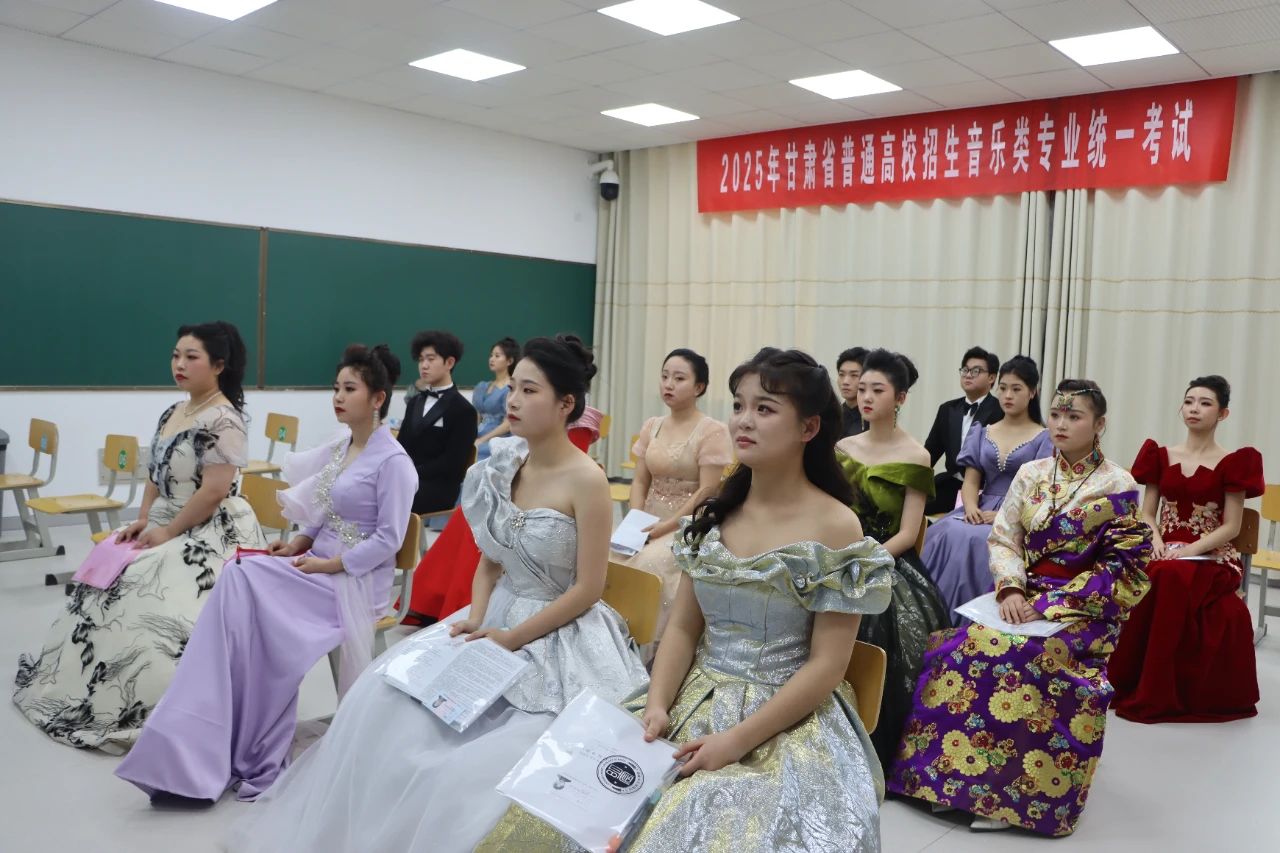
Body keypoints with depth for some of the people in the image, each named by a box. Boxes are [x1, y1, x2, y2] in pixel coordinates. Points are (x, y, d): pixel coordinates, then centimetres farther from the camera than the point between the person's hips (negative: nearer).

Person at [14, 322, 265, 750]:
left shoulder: (223, 421, -19)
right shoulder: (172, 412, 10)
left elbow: (214, 492, -23)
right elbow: (156, 474, 16)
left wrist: (167, 533, -16)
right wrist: (143, 519, 3)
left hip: (210, 534, -10)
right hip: (166, 525, 10)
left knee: (161, 607, -17)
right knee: (117, 585, 13)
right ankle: (101, 695, 30)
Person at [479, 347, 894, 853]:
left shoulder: (836, 527, -10)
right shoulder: (715, 512, 6)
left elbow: (826, 666, -11)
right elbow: (683, 628, 7)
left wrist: (736, 740, -17)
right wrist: (657, 705, -9)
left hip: (787, 722, -4)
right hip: (694, 700, 4)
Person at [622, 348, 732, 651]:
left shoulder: (713, 431, -9)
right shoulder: (651, 426, 10)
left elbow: (706, 492, -14)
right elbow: (640, 482, 10)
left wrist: (666, 528, -18)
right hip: (650, 523, 6)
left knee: (649, 564, -29)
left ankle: (651, 648, -12)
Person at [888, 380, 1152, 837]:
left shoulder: (1118, 486, -4)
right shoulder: (1031, 474, 8)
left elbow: (1123, 567, -7)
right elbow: (1003, 538, 7)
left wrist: (1054, 604, -15)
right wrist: (1011, 589, -12)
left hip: (1084, 607, -4)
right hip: (1025, 597, 5)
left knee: (1018, 657, -30)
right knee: (965, 644, -20)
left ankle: (1011, 793, -16)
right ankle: (946, 774, -8)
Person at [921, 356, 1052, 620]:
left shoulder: (1044, 439, 5)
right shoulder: (982, 434, 18)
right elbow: (971, 480, 11)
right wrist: (971, 507, -11)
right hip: (982, 511, 4)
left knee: (975, 541, -35)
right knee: (946, 535, -30)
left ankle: (973, 624, -26)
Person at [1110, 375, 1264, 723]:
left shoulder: (1233, 462, 1)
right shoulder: (1161, 455, 11)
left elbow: (1231, 527, -3)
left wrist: (1189, 551, -17)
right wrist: (1157, 544, -10)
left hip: (1210, 557, -3)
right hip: (1164, 554, 3)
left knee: (1170, 578, -37)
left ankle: (1155, 694, -25)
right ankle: (1127, 682, -17)